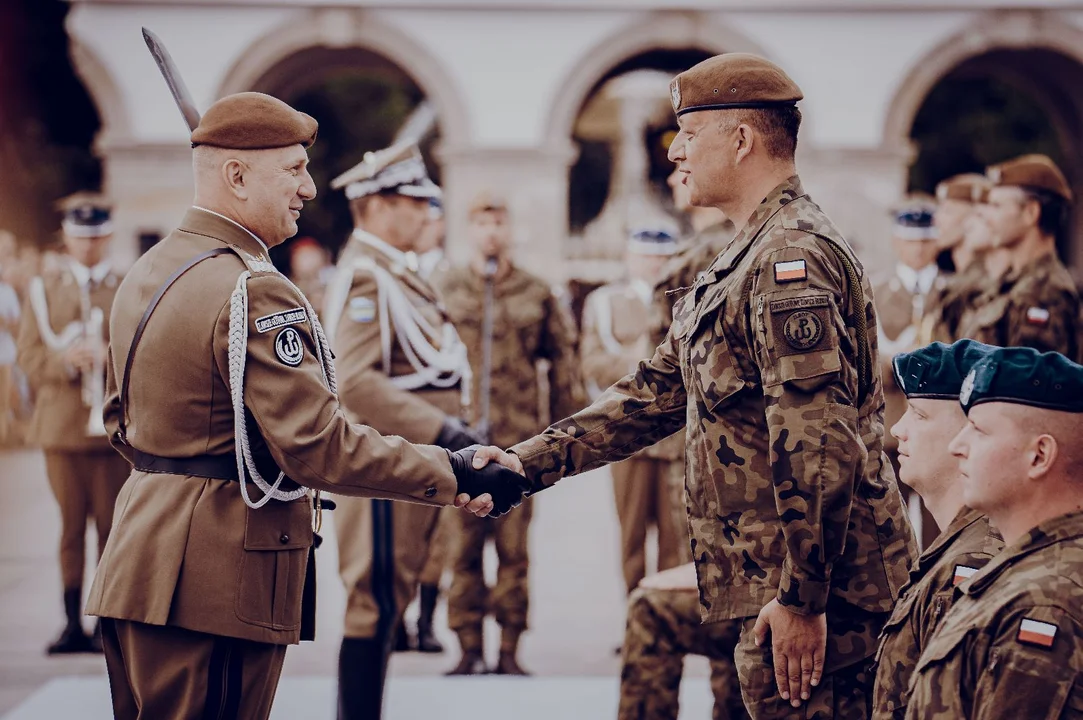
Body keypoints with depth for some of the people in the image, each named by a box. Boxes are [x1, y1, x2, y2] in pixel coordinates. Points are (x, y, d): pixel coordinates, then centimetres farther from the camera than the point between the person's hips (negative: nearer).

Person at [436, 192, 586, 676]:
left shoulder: (537, 296, 7)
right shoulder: (444, 291, 7)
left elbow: (563, 367, 10)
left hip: (520, 441, 0)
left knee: (514, 549, 2)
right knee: (463, 549, 3)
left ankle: (510, 649, 9)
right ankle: (469, 648, 10)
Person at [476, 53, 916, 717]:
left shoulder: (792, 256, -16)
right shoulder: (751, 259, 19)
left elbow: (819, 445, -23)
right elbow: (656, 393, 19)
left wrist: (800, 599, -23)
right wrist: (530, 463, 11)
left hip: (816, 592, -10)